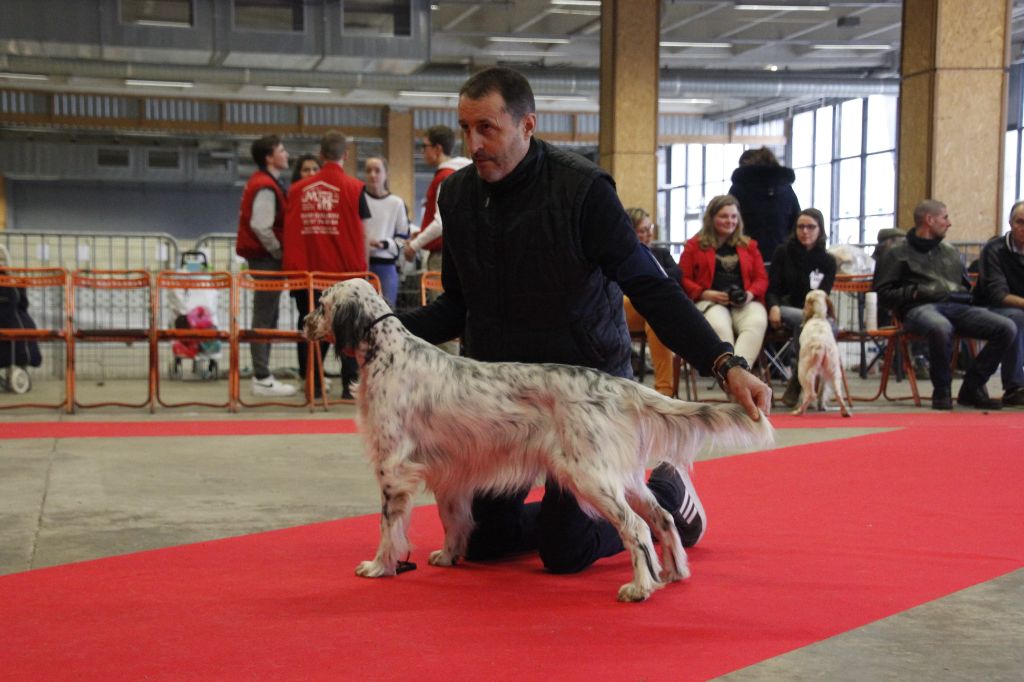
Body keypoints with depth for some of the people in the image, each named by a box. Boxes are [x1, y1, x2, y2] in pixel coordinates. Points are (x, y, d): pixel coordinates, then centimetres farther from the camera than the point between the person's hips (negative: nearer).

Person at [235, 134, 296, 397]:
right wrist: (278, 252, -13)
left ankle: (262, 375, 19)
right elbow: (261, 226, -24)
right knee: (265, 318, -8)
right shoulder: (266, 186, -16)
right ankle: (262, 379, -6)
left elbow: (248, 217, 21)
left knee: (267, 316, 13)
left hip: (262, 256, 10)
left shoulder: (260, 182, 16)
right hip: (266, 257, -10)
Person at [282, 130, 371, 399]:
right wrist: (363, 268, 8)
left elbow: (290, 232, 8)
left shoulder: (297, 188, 6)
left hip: (308, 270, 2)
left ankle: (313, 382, 9)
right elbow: (362, 235, -1)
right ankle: (349, 384, 2)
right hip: (345, 269, -2)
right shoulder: (354, 187, -2)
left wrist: (293, 267, 14)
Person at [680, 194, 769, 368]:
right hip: (709, 302, -2)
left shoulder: (749, 245, 25)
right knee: (719, 326, -39)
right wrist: (705, 294, -8)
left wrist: (750, 294, -3)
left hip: (745, 302, 2)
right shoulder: (695, 245, 16)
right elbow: (683, 279, 9)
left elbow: (761, 278, 19)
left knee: (757, 322, -35)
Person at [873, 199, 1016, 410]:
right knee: (941, 328, -43)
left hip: (957, 307, 6)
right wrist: (914, 292, -10)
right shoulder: (897, 253, 13)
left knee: (1007, 328, -19)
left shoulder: (950, 252, 31)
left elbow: (967, 286, 39)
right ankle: (941, 391, -22)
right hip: (920, 308, -6)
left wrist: (964, 296, 16)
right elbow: (883, 294, 4)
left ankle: (972, 388, -9)